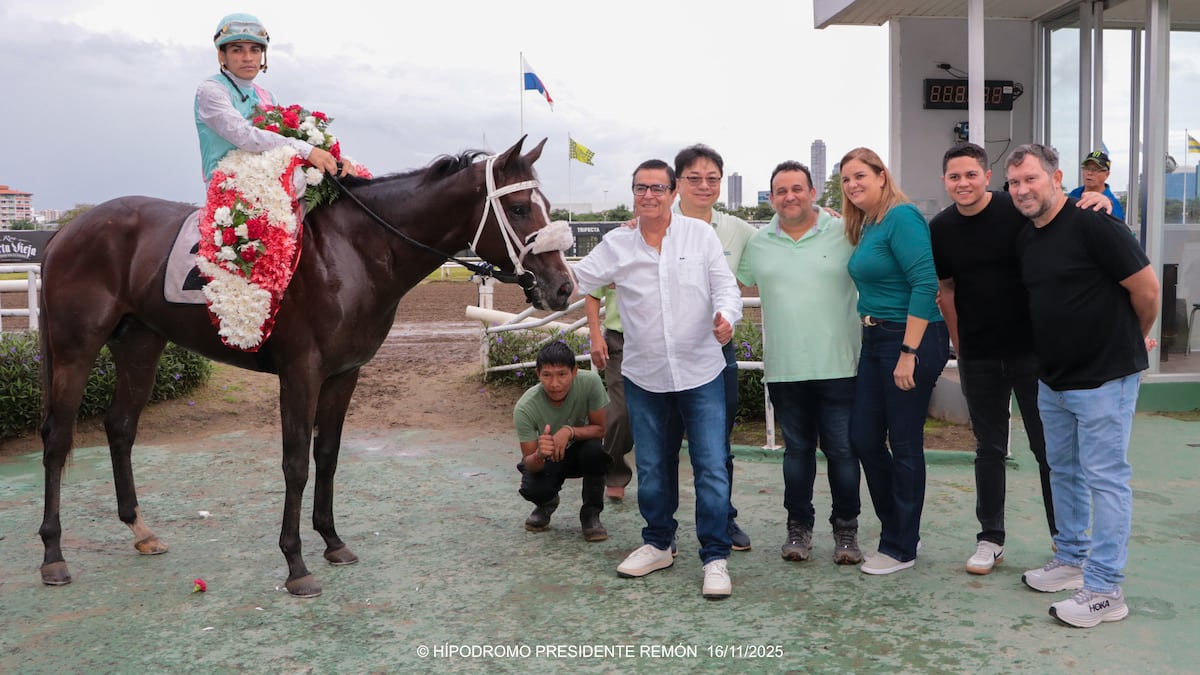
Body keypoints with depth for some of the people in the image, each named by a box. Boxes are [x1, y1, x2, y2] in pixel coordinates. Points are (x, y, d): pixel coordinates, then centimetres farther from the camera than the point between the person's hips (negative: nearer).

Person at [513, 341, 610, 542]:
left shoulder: (590, 382, -28)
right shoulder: (525, 408, -29)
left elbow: (600, 429, -18)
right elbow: (529, 464, -23)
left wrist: (569, 431, -38)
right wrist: (538, 456, -48)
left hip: (578, 451, 1)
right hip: (545, 459, -1)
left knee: (595, 449, -34)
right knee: (532, 490, -31)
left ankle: (591, 513, -7)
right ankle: (547, 503, 10)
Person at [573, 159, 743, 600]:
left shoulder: (700, 234, 1)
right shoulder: (617, 245, 4)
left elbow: (725, 284, -3)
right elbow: (575, 280, 3)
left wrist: (726, 316, -22)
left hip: (700, 373, -2)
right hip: (644, 377, 2)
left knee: (711, 467, -3)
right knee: (652, 468, 15)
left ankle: (715, 557, 8)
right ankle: (657, 544, 32)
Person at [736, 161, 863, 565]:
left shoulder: (845, 234, -1)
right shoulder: (758, 243, 8)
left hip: (837, 367, -2)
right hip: (784, 369, 2)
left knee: (842, 450, 4)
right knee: (797, 449, 13)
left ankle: (846, 528, 20)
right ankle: (799, 526, 25)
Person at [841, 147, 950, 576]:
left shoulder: (901, 218, -14)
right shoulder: (864, 226, 13)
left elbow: (925, 283, -21)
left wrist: (909, 353, -23)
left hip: (911, 339, -9)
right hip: (875, 339, 9)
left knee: (904, 444, 2)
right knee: (864, 439, 11)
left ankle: (901, 548, 16)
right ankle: (897, 530, 29)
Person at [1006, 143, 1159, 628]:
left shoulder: (1093, 224, -16)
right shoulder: (1026, 239, 9)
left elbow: (1146, 286, -14)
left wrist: (1134, 339, 2)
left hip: (1104, 376, -8)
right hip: (1053, 378, 9)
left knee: (1104, 478, -3)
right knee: (1063, 470, 18)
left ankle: (1104, 590, 4)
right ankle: (1071, 559, 34)